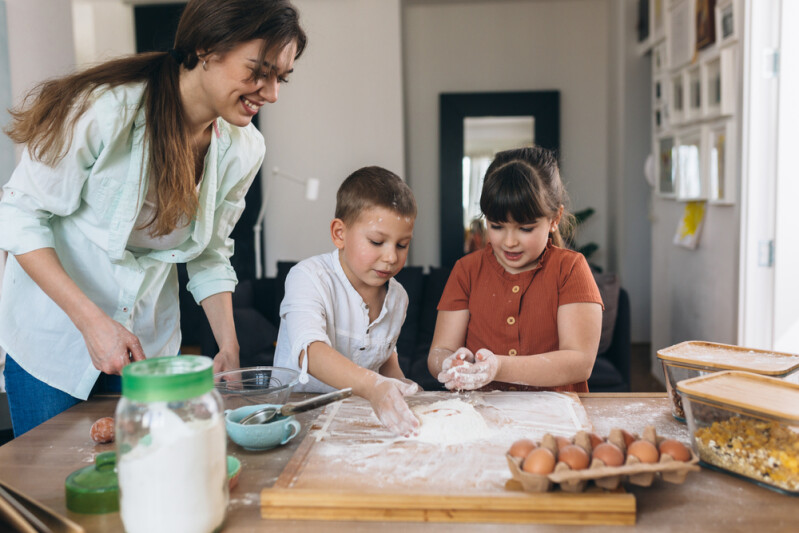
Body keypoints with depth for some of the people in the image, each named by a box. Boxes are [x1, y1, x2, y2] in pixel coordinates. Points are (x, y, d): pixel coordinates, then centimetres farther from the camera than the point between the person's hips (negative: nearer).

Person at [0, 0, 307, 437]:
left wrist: (228, 347, -7)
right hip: (53, 334, -4)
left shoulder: (244, 149, -9)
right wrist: (91, 320, -25)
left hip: (149, 343, 4)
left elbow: (209, 255, 3)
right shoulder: (105, 108, -25)